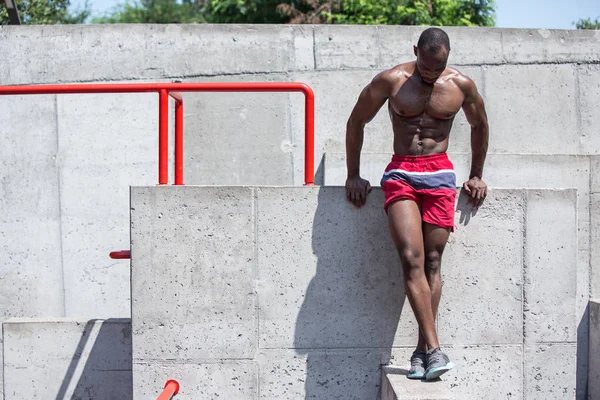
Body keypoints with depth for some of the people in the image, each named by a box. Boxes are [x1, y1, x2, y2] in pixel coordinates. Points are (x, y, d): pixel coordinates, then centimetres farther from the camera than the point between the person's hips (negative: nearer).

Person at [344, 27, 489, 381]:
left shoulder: (461, 85, 3)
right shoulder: (391, 80, -2)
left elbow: (480, 125, 21)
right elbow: (357, 121, 9)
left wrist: (476, 176, 23)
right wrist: (353, 175, 9)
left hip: (440, 176, 1)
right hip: (401, 174, -1)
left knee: (432, 263, -3)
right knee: (412, 260, -15)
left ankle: (422, 351, 2)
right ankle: (434, 348, -20)